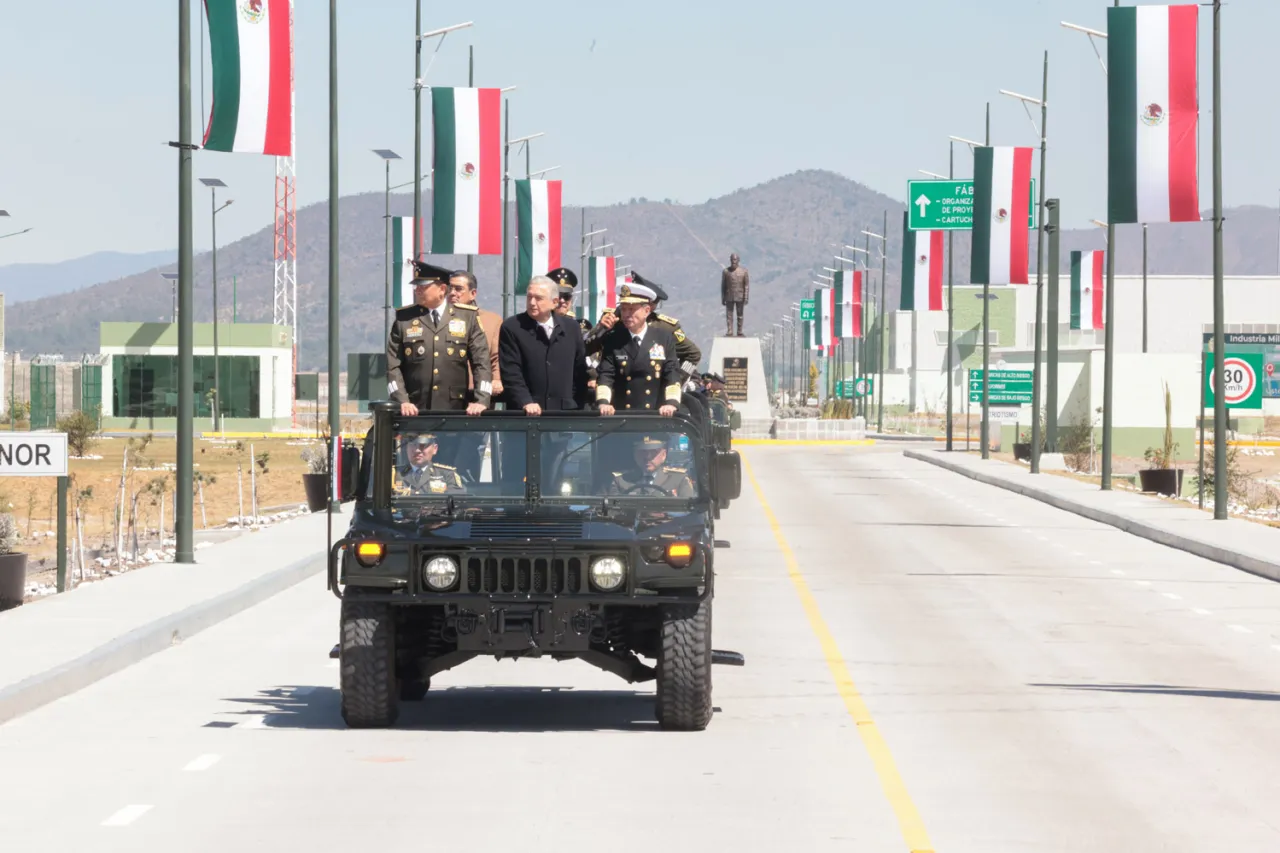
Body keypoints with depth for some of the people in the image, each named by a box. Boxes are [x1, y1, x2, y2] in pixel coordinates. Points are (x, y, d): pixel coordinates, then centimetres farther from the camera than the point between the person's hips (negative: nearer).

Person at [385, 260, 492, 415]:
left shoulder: (467, 317, 7)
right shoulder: (404, 319, 7)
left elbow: (481, 362, 3)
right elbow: (393, 366, 3)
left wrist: (481, 401, -10)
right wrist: (402, 401, -10)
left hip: (455, 410, 0)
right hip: (415, 412, 0)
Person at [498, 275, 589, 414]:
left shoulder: (571, 327, 9)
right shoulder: (511, 328, -2)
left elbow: (580, 370, 13)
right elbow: (510, 373, -9)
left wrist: (578, 406, 3)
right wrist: (526, 403, -21)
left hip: (565, 410, 3)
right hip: (525, 413, -3)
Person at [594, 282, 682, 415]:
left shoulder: (665, 339, 4)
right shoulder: (612, 341, 4)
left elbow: (672, 375, -2)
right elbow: (605, 375, -4)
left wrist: (671, 403, -19)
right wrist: (603, 402, -22)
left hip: (656, 416, 0)